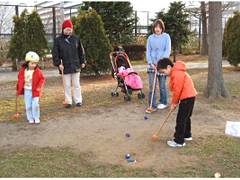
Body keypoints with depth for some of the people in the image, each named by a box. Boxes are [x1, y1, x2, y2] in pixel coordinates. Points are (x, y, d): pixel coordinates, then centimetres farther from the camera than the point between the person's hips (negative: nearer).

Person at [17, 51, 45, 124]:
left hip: (35, 91, -2)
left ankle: (36, 118, 10)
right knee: (28, 106, 6)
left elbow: (42, 79, -2)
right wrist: (19, 89, 4)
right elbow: (20, 79, 7)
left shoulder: (38, 71, -8)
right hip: (27, 90, 2)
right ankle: (30, 118, 17)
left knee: (35, 105, -4)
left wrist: (39, 87, -12)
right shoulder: (23, 71, -3)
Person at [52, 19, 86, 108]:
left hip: (76, 66, 1)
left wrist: (82, 61, 8)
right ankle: (68, 102, 14)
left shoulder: (76, 39, 5)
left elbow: (81, 51, 12)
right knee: (67, 85, 6)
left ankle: (78, 101, 15)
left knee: (76, 84, 7)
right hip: (65, 67, -1)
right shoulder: (58, 40, 1)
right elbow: (55, 53, 0)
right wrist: (58, 63, -10)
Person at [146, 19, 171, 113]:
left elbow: (168, 50, -7)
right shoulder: (150, 38, 6)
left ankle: (163, 102, 25)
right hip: (152, 64, 2)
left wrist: (161, 61, -17)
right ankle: (152, 106, 3)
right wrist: (151, 63, -7)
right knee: (151, 86, -2)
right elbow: (148, 51, 6)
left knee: (162, 85, 7)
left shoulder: (166, 37, 0)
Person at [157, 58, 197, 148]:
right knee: (185, 117, 23)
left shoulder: (177, 74, -20)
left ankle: (179, 141, 0)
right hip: (189, 96, 11)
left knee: (181, 119, -6)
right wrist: (174, 102, 11)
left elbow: (177, 91, -19)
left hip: (187, 98, -11)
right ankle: (187, 135, 38)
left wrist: (174, 103, -8)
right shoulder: (175, 72, 13)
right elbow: (176, 90, 16)